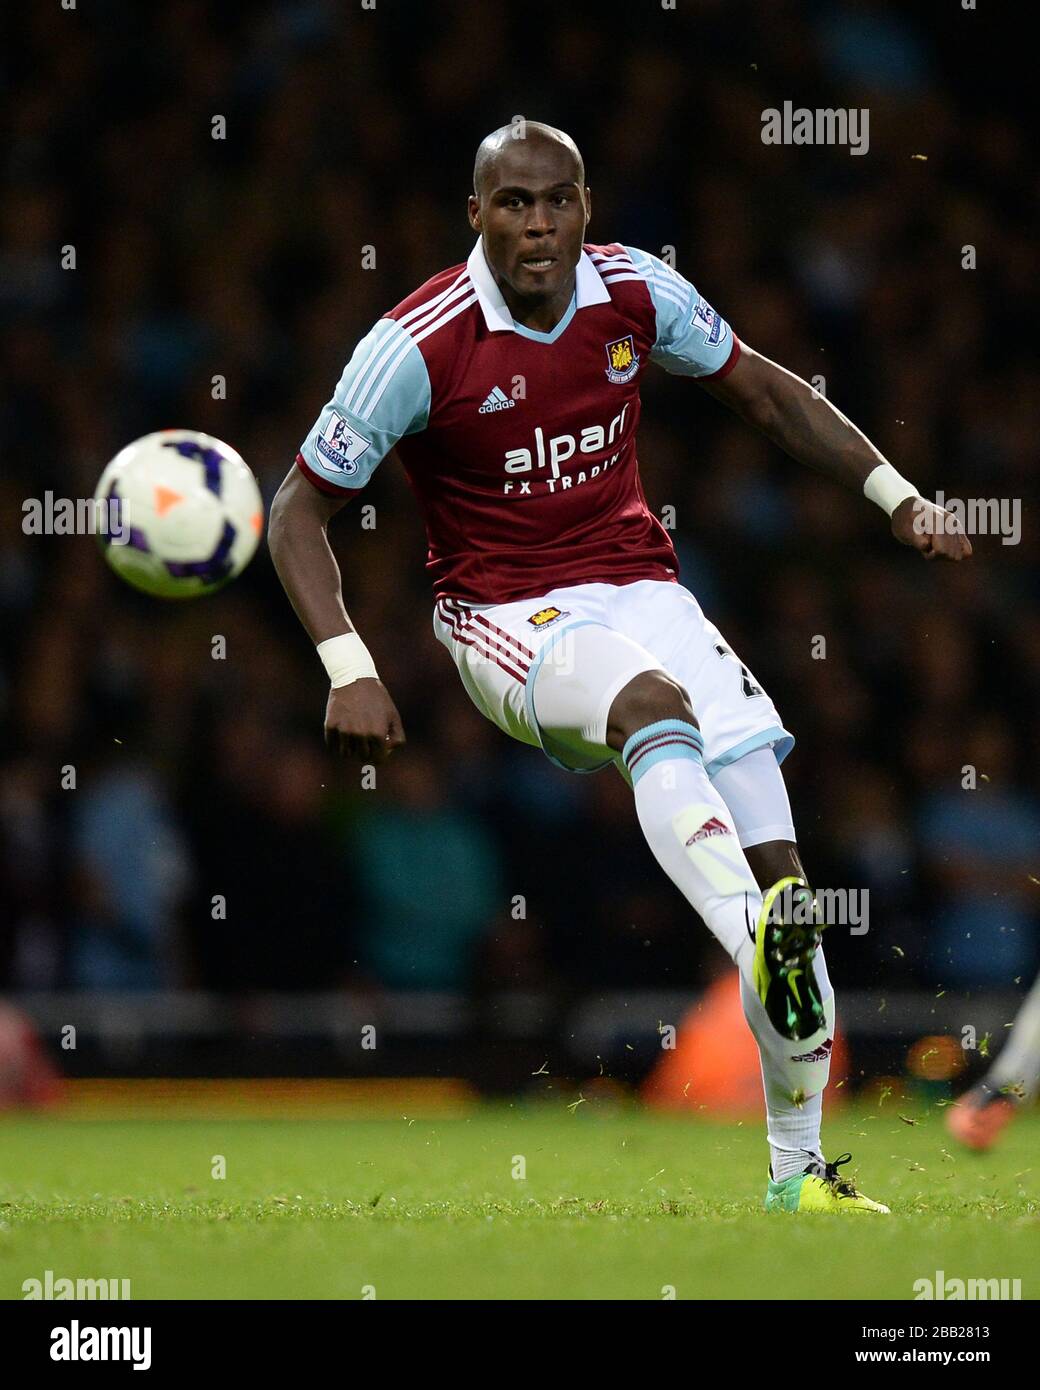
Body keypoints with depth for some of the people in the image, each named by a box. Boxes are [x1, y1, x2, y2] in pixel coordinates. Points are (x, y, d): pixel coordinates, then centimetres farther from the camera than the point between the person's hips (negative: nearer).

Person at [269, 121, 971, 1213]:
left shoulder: (635, 291, -2)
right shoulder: (420, 344, -14)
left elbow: (760, 388, 16)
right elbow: (298, 509, -9)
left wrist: (895, 496, 11)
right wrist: (349, 671, -19)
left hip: (638, 585, 4)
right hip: (505, 615, -4)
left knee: (776, 863, -8)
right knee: (656, 702, -39)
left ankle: (798, 1173, 3)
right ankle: (761, 947, -59)